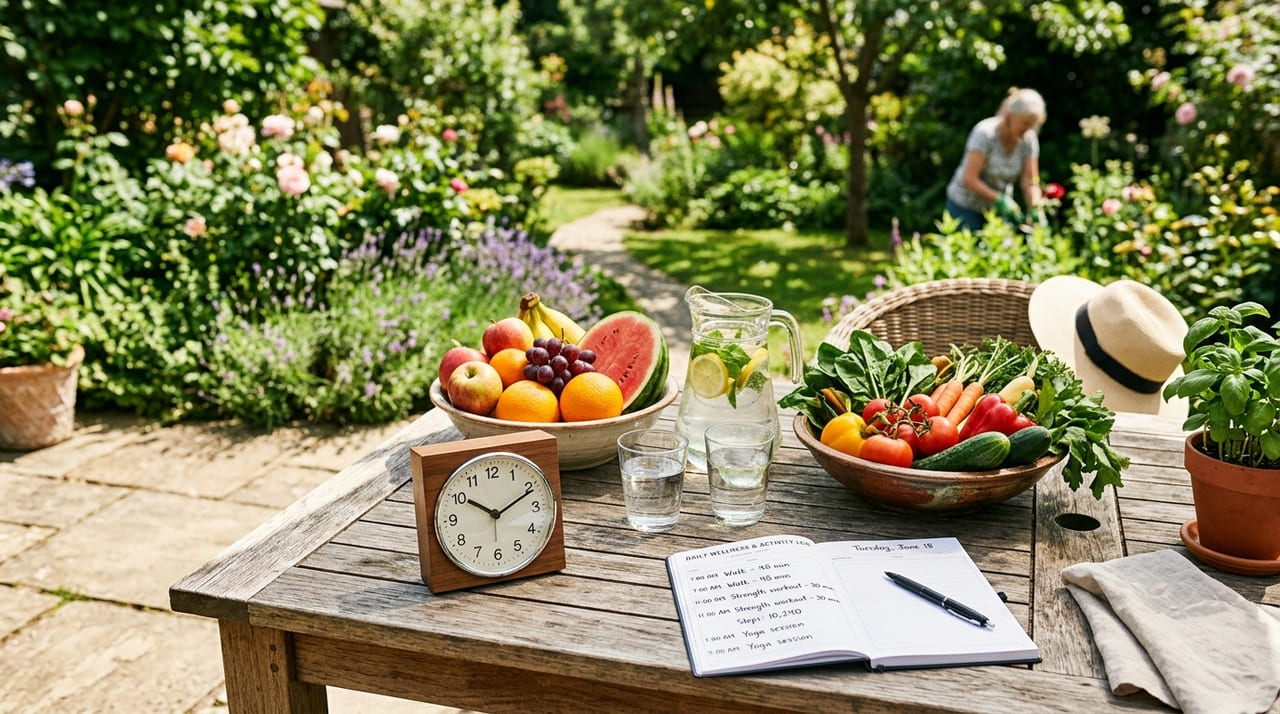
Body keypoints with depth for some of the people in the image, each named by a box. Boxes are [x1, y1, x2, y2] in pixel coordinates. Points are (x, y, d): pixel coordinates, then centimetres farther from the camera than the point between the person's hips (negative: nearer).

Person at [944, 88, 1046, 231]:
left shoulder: (1028, 138, -7)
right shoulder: (985, 133, -22)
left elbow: (1030, 182, -7)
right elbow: (969, 180, -25)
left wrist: (1035, 210, -24)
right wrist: (1000, 200, -29)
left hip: (998, 208, 5)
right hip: (966, 206, -5)